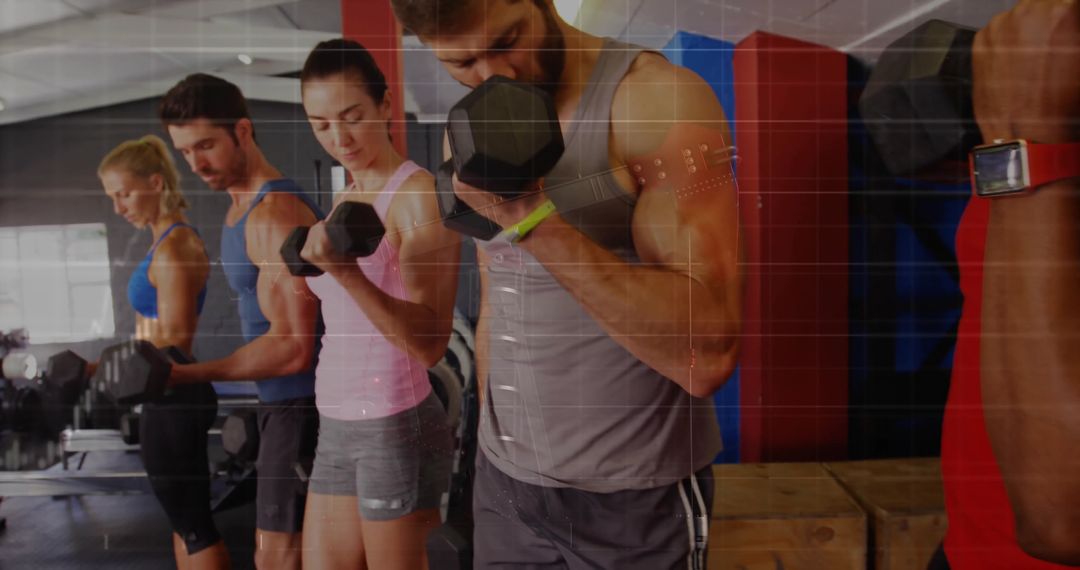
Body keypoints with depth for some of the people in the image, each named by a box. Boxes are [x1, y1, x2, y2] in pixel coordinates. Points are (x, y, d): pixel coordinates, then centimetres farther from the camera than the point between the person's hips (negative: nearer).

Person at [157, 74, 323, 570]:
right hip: (281, 402, 10)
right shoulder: (241, 210, 12)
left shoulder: (276, 213, -19)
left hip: (302, 404, -10)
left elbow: (292, 347, -23)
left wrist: (184, 375, -20)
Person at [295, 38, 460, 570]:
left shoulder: (422, 193, -13)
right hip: (335, 426, 7)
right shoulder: (343, 201, 10)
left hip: (395, 426, -7)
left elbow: (430, 342, -23)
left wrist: (346, 273, -33)